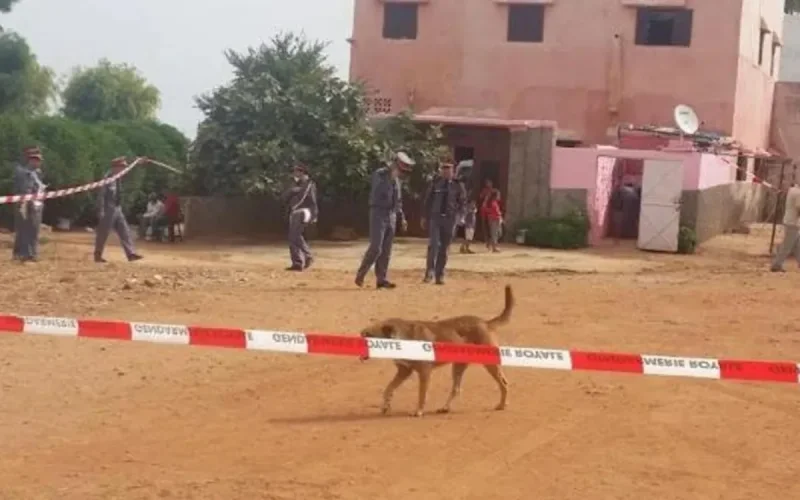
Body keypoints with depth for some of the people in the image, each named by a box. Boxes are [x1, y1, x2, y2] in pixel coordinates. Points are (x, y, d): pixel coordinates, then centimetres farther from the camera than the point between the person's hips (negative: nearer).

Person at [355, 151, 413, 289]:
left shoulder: (396, 179, 14)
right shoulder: (379, 174, -9)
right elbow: (378, 192, -26)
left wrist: (402, 218, 18)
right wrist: (391, 177, -26)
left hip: (391, 216, 7)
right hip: (378, 214, -7)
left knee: (386, 250, 5)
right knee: (375, 248, -12)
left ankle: (381, 279, 9)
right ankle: (360, 275, 1)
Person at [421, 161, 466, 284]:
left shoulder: (457, 185, 1)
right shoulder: (435, 183, -1)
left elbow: (463, 201, 13)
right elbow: (427, 200, 7)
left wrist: (457, 213, 0)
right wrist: (424, 216, 6)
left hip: (449, 219, 1)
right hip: (435, 217, -1)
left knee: (444, 248, 5)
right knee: (433, 244, -15)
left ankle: (439, 275, 13)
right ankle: (429, 272, -10)